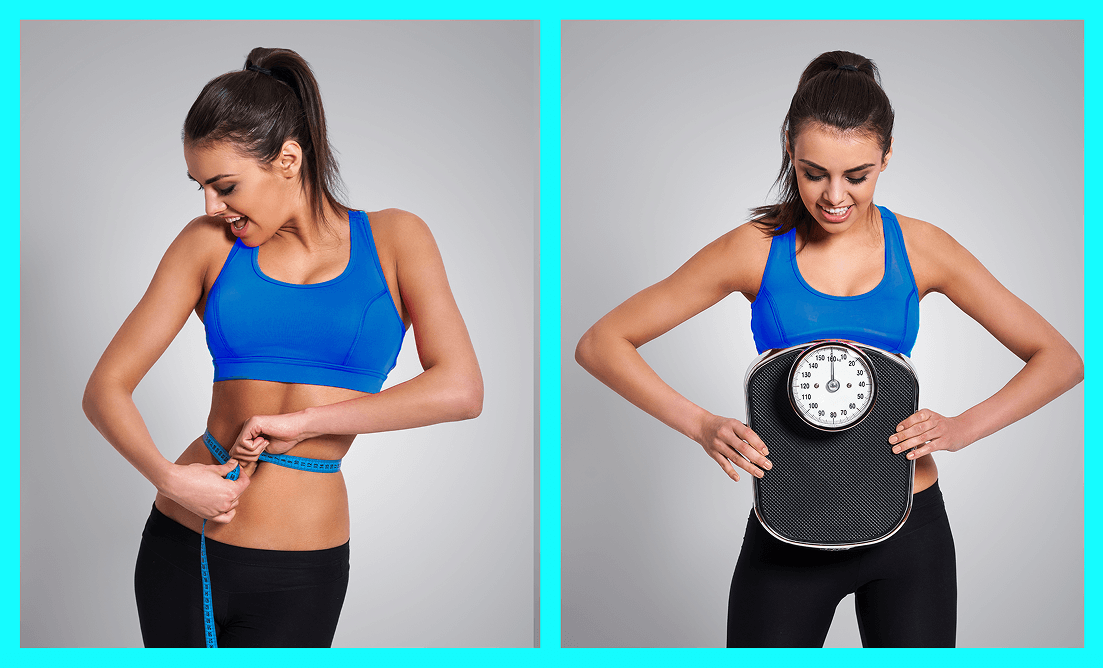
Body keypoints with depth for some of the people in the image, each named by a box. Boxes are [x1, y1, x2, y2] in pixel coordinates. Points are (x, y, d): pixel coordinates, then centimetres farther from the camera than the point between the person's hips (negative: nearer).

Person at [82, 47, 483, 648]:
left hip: (298, 574, -1)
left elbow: (460, 390, -14)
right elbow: (105, 388, -1)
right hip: (183, 547, 2)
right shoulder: (210, 242, 1)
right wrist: (168, 477, -19)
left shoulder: (392, 239, -2)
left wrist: (302, 421, -17)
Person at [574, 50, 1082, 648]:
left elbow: (1060, 359, 3)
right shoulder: (757, 249, -5)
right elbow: (599, 344, -4)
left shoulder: (920, 249, -1)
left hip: (909, 529, 1)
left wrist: (963, 428, -13)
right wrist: (701, 425, -18)